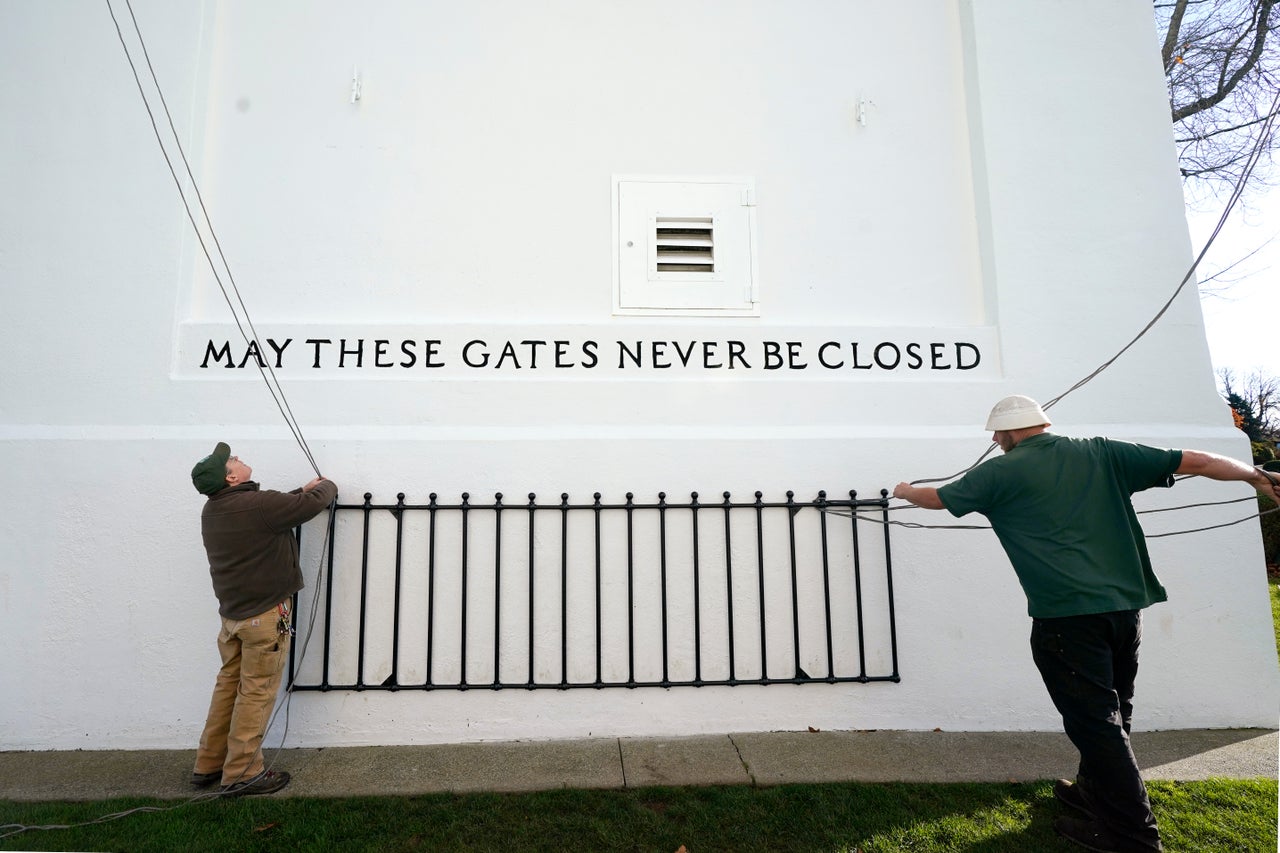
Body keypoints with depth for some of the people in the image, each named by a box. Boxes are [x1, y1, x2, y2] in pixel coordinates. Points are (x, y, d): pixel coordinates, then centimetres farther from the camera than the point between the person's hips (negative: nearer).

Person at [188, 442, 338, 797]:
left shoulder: (213, 510, 4)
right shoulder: (255, 504, -24)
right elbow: (313, 503, -17)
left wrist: (303, 490, 20)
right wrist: (327, 486, 4)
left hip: (232, 612, 9)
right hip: (264, 614, -9)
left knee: (229, 683, 19)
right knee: (257, 691, 3)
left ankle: (208, 764, 30)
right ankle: (241, 773, 13)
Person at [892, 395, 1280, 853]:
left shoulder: (1002, 472, -4)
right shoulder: (1101, 453, 8)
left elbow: (938, 498, 8)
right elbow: (1194, 461, 11)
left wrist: (906, 491, 28)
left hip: (1066, 615, -7)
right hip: (1126, 606, 7)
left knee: (1095, 722, 3)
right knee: (1111, 714, 20)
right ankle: (1095, 793, 37)